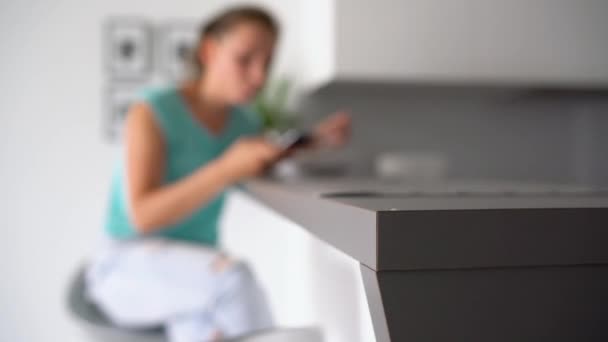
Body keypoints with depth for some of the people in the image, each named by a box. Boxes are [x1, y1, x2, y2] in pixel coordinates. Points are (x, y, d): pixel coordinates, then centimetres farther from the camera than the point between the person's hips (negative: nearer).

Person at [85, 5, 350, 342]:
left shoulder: (244, 123, 4)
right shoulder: (151, 112, -13)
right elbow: (143, 216, -22)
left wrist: (317, 140, -1)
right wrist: (227, 170, -32)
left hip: (195, 271, 5)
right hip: (132, 268, -5)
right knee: (234, 276, -33)